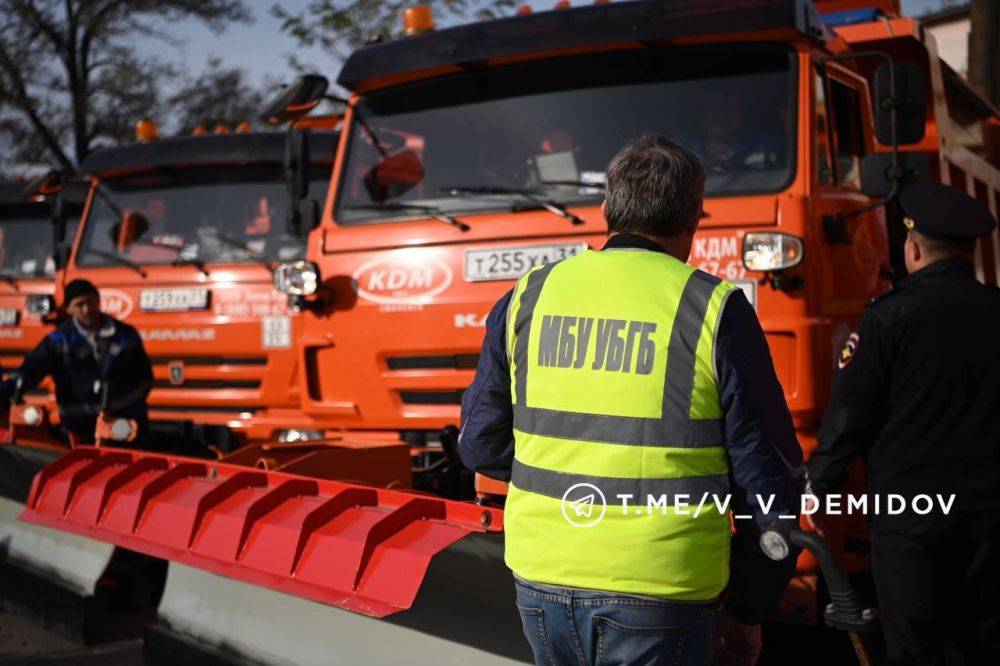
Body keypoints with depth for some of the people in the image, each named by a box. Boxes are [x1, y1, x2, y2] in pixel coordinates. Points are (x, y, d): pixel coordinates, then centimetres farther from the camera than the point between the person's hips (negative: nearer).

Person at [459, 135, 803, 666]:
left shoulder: (529, 297, 3)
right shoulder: (715, 309, -7)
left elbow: (482, 443, 10)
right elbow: (767, 475, -4)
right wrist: (746, 610, 7)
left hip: (540, 582, 4)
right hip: (655, 597, -4)